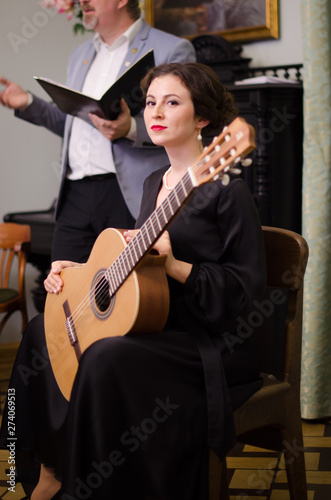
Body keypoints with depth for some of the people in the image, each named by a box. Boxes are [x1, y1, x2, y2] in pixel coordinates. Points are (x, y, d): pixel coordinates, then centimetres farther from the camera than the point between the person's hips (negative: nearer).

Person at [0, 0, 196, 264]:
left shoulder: (173, 50, -1)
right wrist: (28, 104, 15)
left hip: (132, 196, -6)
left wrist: (131, 128, -23)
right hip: (76, 194, 6)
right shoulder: (81, 54, 22)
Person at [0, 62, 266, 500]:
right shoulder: (155, 182, 12)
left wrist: (175, 266, -27)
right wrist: (78, 270, 10)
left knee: (108, 358, -34)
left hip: (212, 344, -9)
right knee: (45, 329, 11)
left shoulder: (225, 188, -15)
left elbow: (248, 286, -17)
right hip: (155, 327, 10)